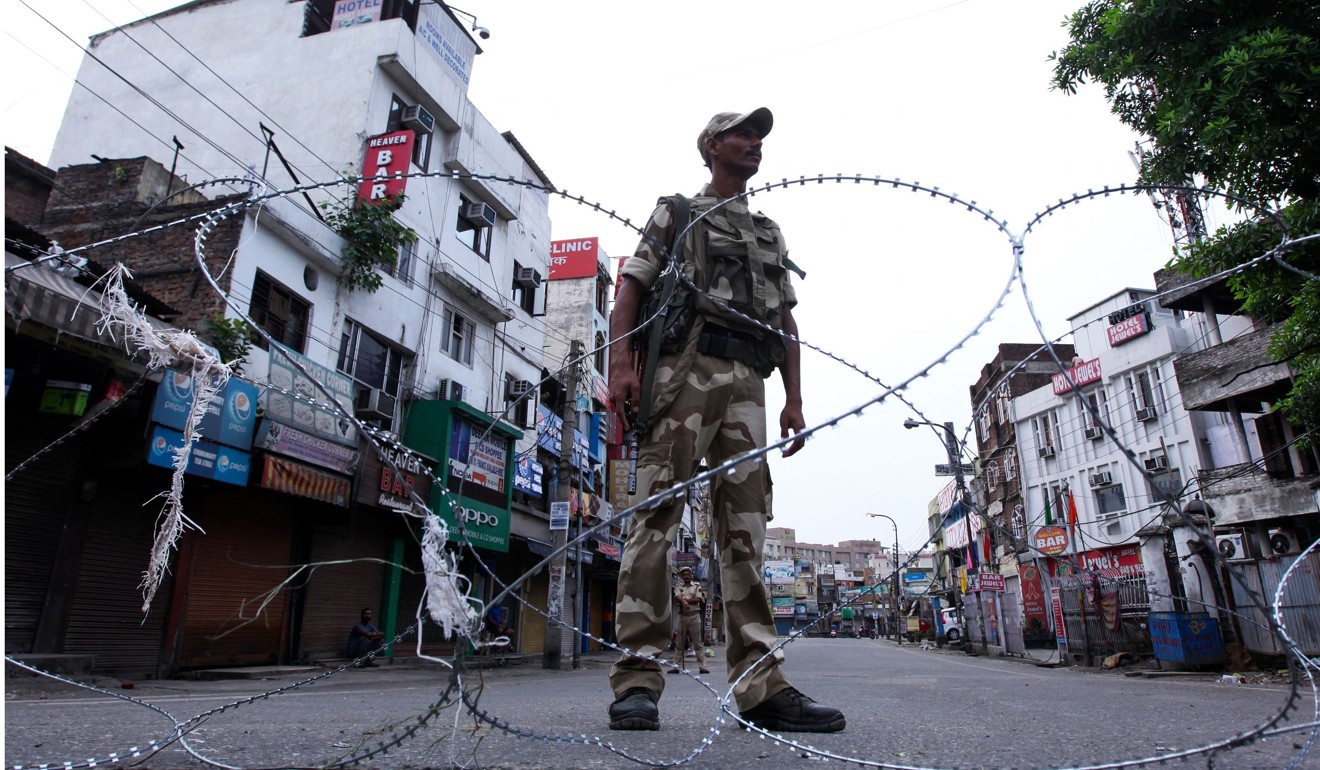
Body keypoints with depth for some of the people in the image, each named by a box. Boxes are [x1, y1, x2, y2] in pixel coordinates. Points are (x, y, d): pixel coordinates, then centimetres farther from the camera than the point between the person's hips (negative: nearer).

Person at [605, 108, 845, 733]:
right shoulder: (676, 213, 18)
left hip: (747, 382, 5)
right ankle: (637, 680, -10)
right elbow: (631, 288, 5)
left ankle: (760, 686, -2)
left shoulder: (770, 234, 31)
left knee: (745, 528, -2)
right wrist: (620, 364, -12)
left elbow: (786, 322, 25)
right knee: (657, 514, -12)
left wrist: (794, 399, 13)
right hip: (685, 365, -4)